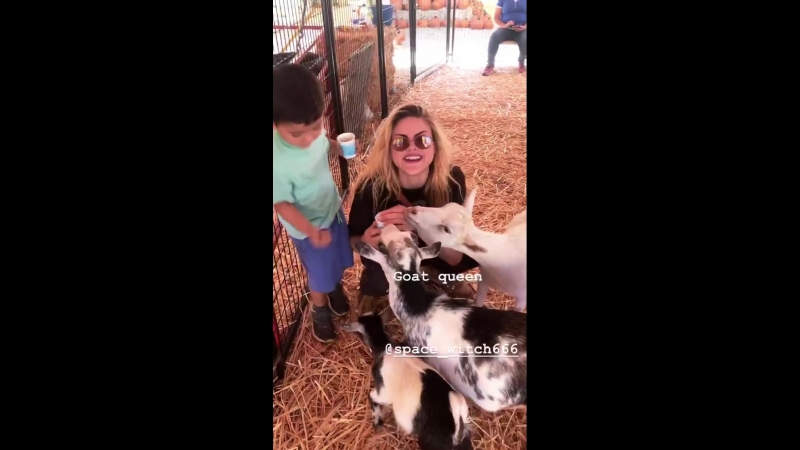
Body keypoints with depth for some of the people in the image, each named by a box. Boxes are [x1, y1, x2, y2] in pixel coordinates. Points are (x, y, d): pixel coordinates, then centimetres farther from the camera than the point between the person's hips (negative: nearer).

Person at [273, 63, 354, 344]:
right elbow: (282, 204, -25)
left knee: (338, 261, 28)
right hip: (308, 227, -5)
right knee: (320, 274, 18)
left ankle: (336, 288, 60)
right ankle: (320, 310, 49)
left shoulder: (312, 130, -19)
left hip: (333, 208, 6)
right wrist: (311, 231, -35)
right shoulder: (278, 162, -37)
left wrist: (339, 147, -15)